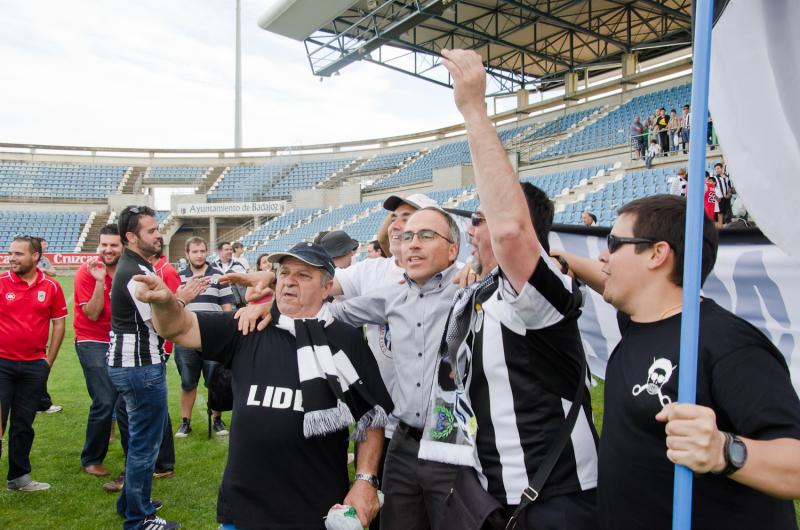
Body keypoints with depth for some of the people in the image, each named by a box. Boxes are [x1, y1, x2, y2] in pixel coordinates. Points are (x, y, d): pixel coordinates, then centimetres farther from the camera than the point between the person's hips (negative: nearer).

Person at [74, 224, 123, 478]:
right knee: (105, 401, -11)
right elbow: (92, 314, -16)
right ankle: (91, 460, 9)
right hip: (93, 342, -4)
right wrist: (99, 280, -25)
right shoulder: (86, 272, -12)